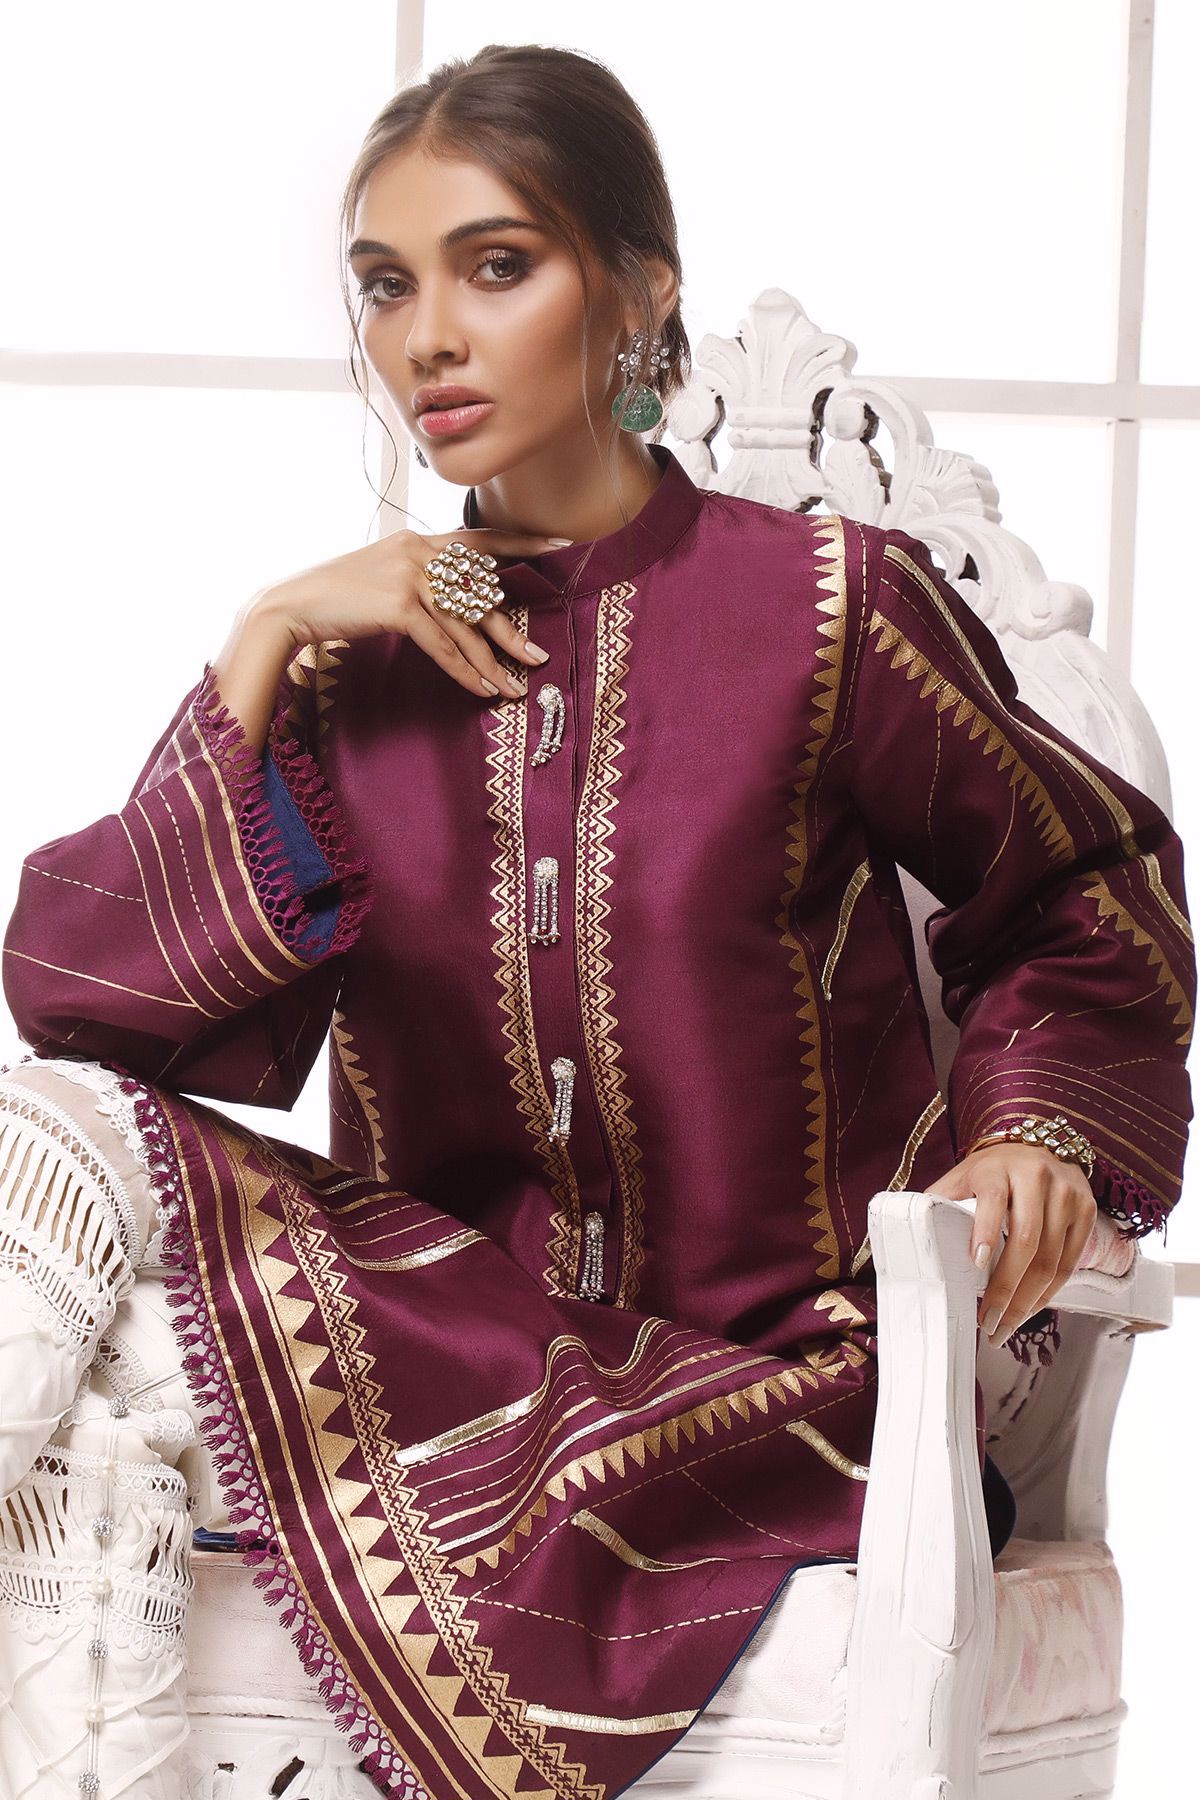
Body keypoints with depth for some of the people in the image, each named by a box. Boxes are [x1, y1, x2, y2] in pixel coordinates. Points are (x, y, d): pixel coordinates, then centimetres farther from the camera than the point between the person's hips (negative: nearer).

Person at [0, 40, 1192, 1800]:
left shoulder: (829, 608, -4)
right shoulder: (351, 652, 6)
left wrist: (1035, 1128, -9)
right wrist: (259, 657, -10)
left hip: (769, 1371, -4)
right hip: (456, 1319, 4)